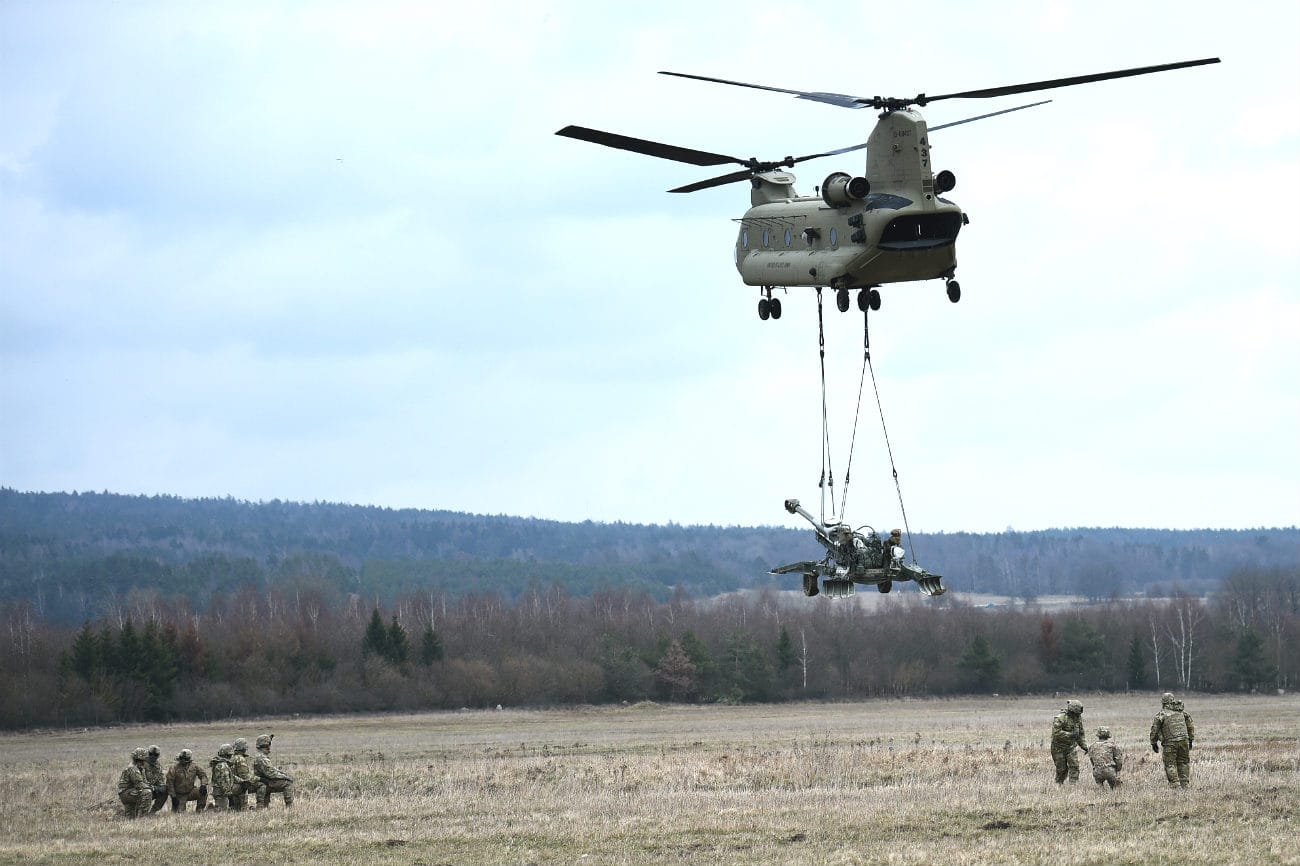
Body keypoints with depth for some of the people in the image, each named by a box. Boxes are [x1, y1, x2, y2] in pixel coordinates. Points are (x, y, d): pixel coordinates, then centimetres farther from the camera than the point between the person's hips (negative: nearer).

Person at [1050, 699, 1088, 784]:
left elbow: (1080, 733, 15)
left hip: (1071, 746, 5)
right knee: (1062, 769, 3)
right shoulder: (1060, 718, -21)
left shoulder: (1078, 717, 1)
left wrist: (1084, 746, 10)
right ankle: (1058, 785, 21)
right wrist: (1070, 735, -29)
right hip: (1059, 747, -5)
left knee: (1074, 766, -12)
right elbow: (1056, 732, -29)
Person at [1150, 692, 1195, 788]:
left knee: (1170, 764, 3)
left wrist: (1154, 743, 9)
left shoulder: (1161, 714, -1)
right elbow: (1190, 726, 19)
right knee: (1183, 763, 14)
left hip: (1170, 742, -5)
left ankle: (1174, 783, -6)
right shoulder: (1180, 712, 14)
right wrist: (1190, 740, 26)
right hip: (1184, 740, 5)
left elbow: (1155, 729, -1)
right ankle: (1185, 783, 13)